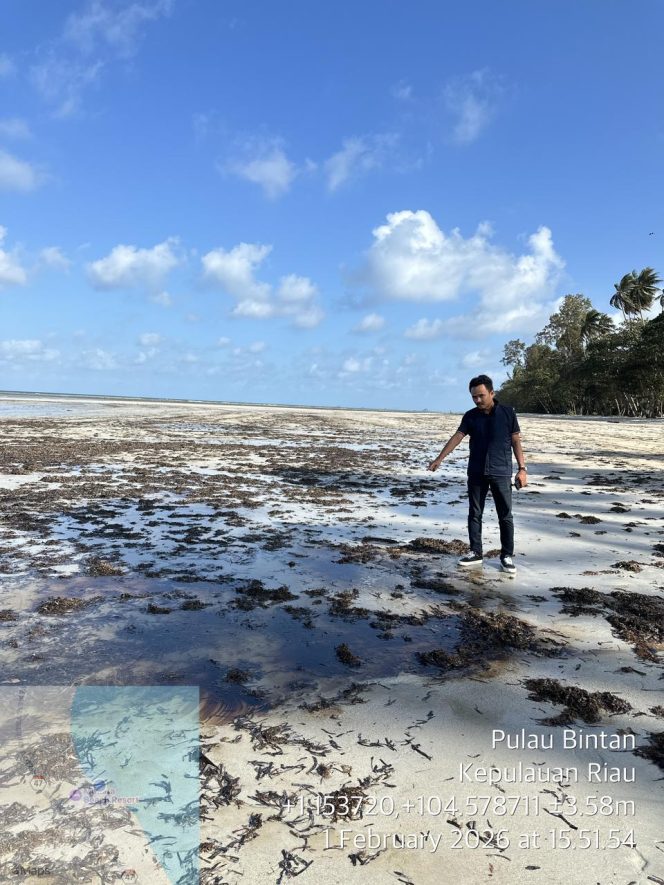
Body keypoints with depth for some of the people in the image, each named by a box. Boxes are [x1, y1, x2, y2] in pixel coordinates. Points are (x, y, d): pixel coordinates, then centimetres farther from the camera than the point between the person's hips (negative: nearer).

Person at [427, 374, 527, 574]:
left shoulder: (508, 413, -2)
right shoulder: (470, 416, 2)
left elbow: (516, 441, 0)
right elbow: (457, 437, -6)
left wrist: (522, 468, -4)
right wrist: (440, 458, -17)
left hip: (501, 473, -2)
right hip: (476, 473, 2)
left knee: (505, 516, 3)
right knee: (474, 514, 8)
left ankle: (507, 555, 14)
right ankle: (475, 553, 19)